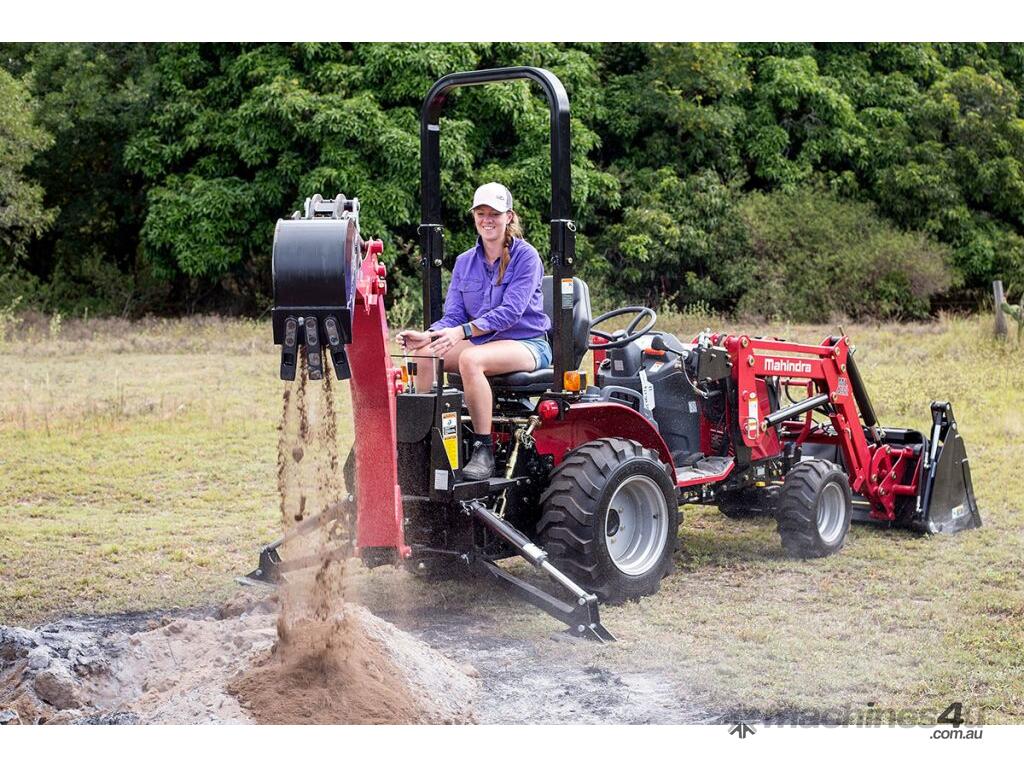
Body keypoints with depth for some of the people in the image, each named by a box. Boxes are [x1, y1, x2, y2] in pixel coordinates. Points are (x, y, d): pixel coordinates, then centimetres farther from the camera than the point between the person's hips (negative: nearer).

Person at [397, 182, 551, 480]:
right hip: (483, 342, 6)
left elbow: (510, 311, -19)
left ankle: (484, 450, -30)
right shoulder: (465, 262, 11)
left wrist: (463, 332, -31)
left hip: (527, 344, -6)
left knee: (471, 358, -35)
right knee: (423, 352, -18)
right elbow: (454, 316, 6)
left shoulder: (526, 256, -7)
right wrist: (428, 335, -17)